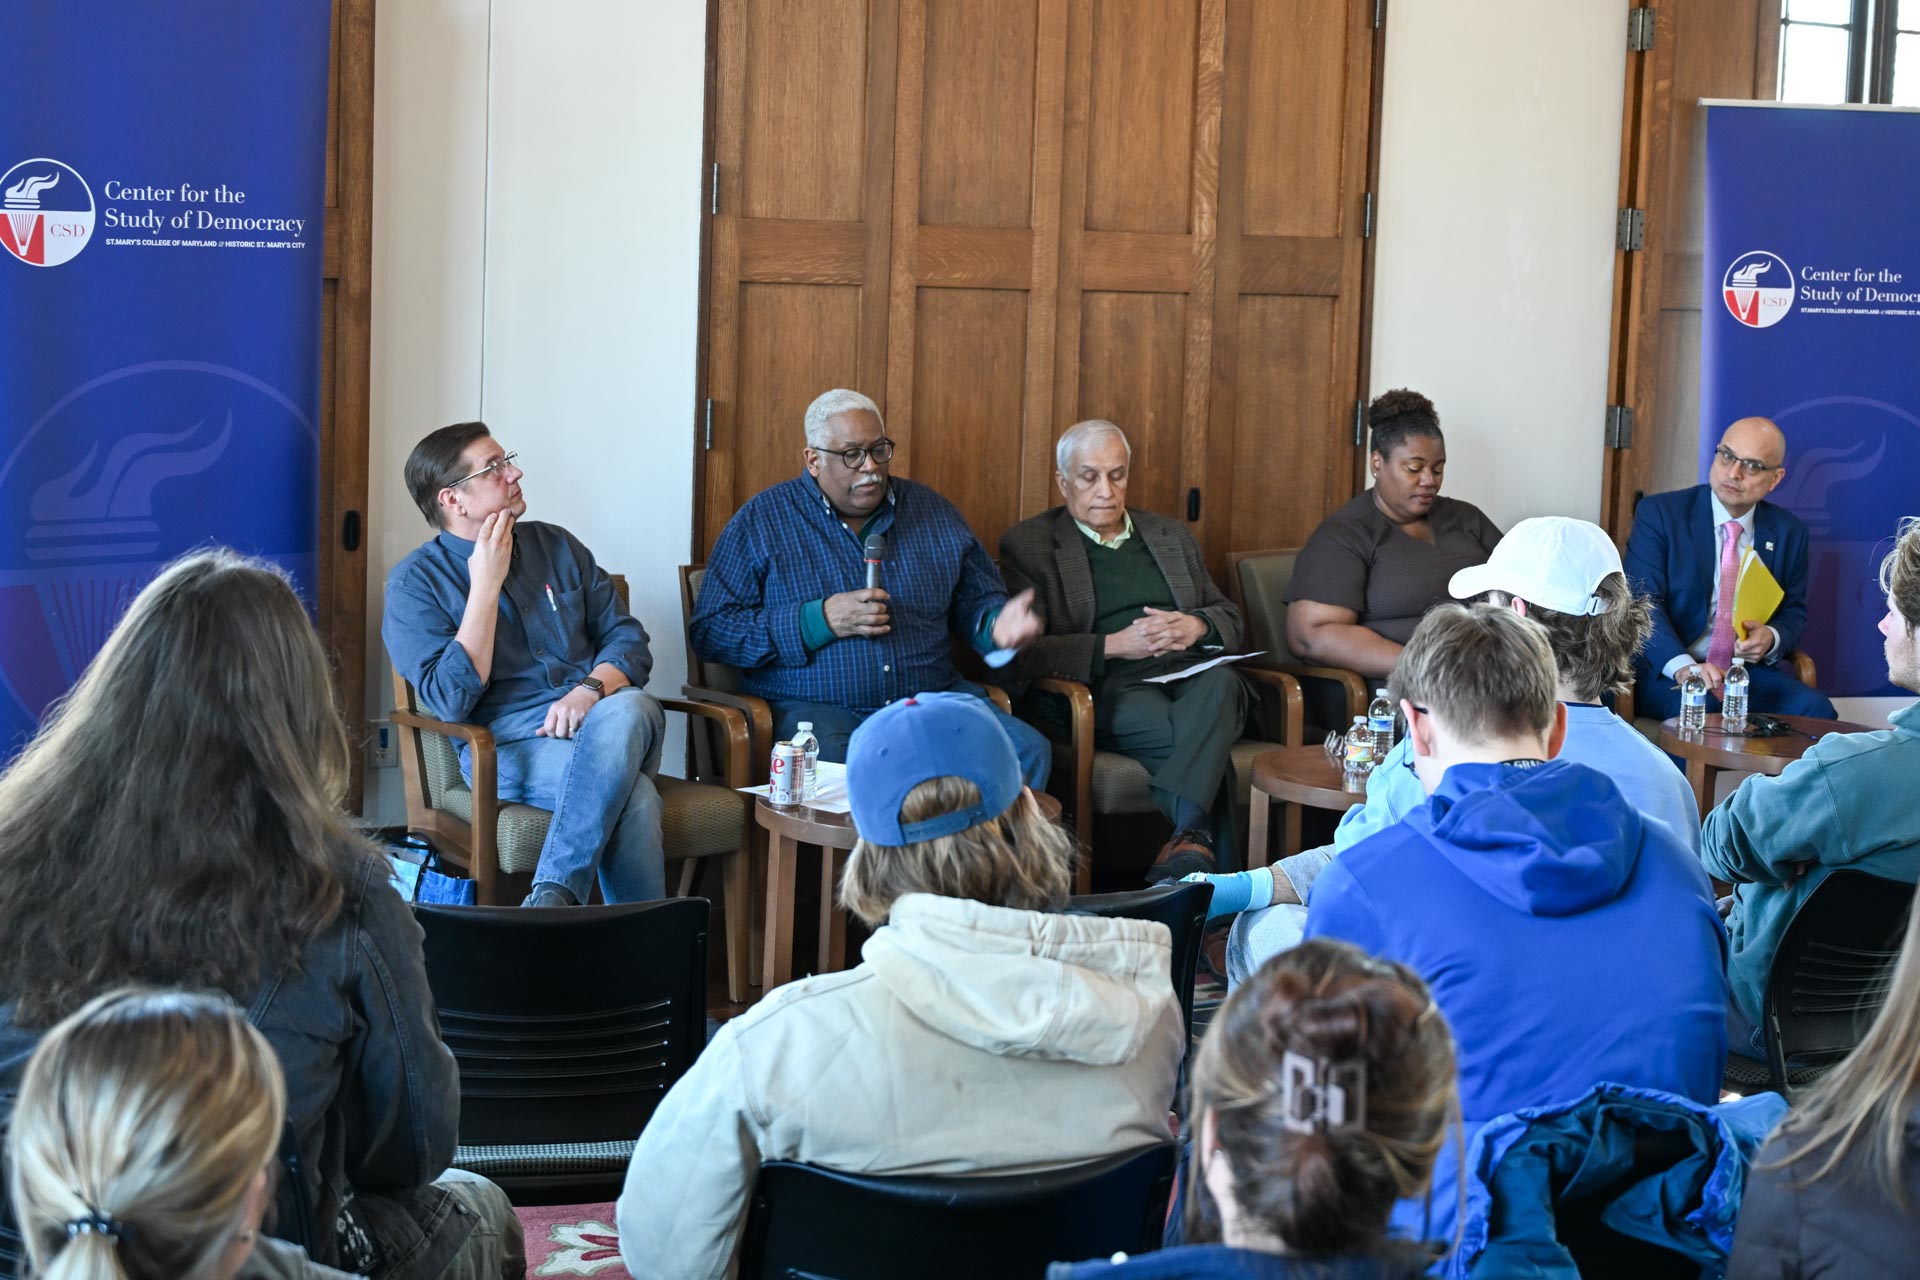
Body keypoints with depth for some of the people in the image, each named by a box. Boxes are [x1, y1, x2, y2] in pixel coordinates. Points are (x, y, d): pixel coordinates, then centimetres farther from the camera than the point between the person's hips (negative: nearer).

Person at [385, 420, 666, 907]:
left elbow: (628, 639, 12)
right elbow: (452, 700, -9)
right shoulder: (414, 582, 3)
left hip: (598, 718, 4)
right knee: (632, 793, -36)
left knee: (628, 708, -36)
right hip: (509, 746, -4)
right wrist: (486, 584, -9)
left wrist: (591, 689, -12)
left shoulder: (556, 546, 17)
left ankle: (552, 895, -38)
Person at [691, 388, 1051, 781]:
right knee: (833, 768, -40)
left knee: (1029, 752, -21)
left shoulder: (932, 512, 16)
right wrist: (821, 621, -11)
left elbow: (977, 600, 25)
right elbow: (709, 631, -1)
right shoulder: (762, 520, 5)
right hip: (817, 706, -4)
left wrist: (996, 625, -2)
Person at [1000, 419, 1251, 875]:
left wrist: (1196, 626, -1)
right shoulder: (1026, 544, 9)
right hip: (1110, 688, -4)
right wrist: (1113, 645, -14)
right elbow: (1023, 651, -3)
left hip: (1189, 674, 4)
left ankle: (1186, 841, -46)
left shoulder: (1172, 536, 26)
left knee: (1220, 682, -36)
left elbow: (1229, 618, 25)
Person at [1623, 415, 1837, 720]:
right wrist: (1683, 666, -30)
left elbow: (1794, 611, 19)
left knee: (1816, 710, -24)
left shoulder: (1788, 532, 11)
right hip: (1666, 672, -4)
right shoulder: (1659, 513, -3)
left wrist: (1772, 638, -8)